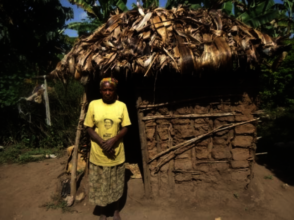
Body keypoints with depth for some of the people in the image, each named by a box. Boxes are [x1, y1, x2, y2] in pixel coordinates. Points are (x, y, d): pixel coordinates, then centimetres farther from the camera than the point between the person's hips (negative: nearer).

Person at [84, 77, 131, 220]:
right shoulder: (93, 105, -4)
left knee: (116, 185, 17)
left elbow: (125, 129, -5)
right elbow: (89, 128, -4)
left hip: (117, 154, 0)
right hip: (98, 154, 0)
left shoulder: (121, 106, -4)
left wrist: (113, 140, -22)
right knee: (99, 185, 15)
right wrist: (102, 143, -18)